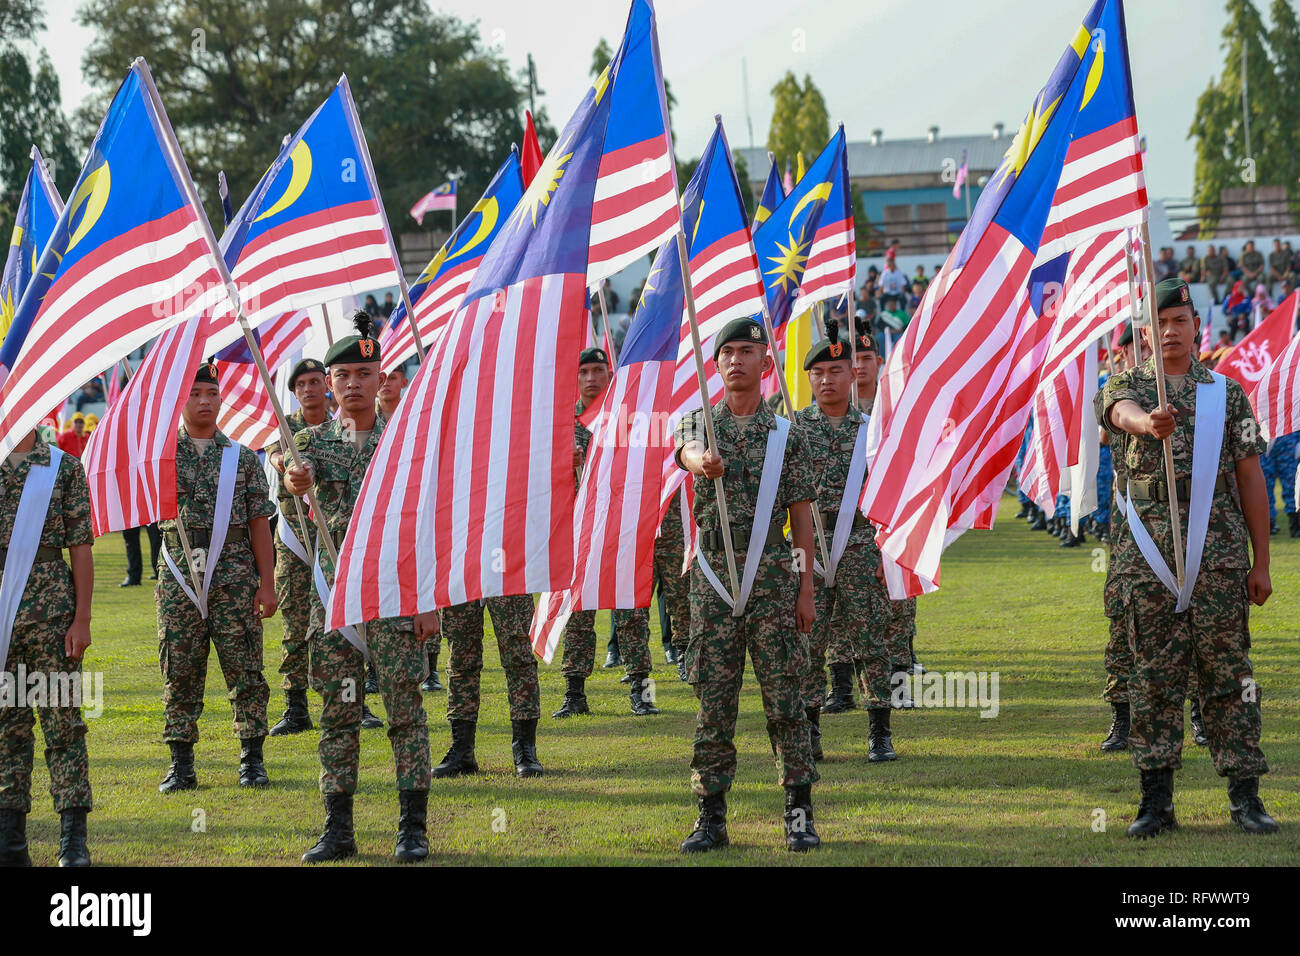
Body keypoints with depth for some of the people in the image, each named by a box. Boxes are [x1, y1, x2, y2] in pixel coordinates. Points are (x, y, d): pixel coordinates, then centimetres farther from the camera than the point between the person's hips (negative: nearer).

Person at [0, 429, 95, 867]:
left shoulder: (65, 467, 3)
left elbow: (81, 547, 0)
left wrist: (82, 619, -5)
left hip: (49, 607, -2)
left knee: (62, 717, -1)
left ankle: (73, 838, 2)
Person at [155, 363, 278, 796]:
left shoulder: (242, 457, 8)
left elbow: (259, 522, 6)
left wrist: (267, 582, -1)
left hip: (235, 576, 0)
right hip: (180, 577, 0)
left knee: (245, 670, 0)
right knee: (180, 672, 2)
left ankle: (252, 760, 8)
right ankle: (181, 764, 9)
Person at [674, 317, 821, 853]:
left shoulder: (786, 436, 5)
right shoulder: (698, 422, 6)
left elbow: (801, 516, 6)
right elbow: (687, 452, -19)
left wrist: (806, 588, 0)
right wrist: (704, 462, -44)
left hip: (773, 578, -1)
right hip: (713, 577, 1)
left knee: (784, 698, -3)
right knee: (714, 703, 3)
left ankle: (799, 814, 3)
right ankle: (711, 817, 9)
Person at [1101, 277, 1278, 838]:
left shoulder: (1227, 394, 11)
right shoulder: (1127, 386, 9)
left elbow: (1251, 479, 10)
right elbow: (1122, 411, -18)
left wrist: (1261, 563, 5)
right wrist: (1148, 423, -43)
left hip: (1219, 556, 0)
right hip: (1148, 557, 0)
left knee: (1227, 674, -1)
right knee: (1154, 676, 1)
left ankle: (1245, 797, 3)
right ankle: (1156, 801, 5)